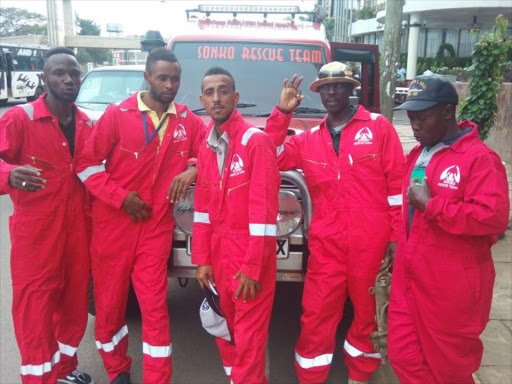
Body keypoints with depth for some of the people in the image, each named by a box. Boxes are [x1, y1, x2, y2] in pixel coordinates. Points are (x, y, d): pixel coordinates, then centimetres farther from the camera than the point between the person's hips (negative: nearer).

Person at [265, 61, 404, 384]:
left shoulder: (378, 127, 1)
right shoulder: (309, 140, 10)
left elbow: (397, 182, -1)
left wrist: (397, 235, -4)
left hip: (370, 240, -2)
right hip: (326, 242, 2)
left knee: (366, 308, 15)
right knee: (317, 312, 6)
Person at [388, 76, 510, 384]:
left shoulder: (479, 158, -13)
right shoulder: (417, 155, 13)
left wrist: (430, 204, -21)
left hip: (451, 285, -7)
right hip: (409, 277, 7)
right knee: (403, 355, 13)